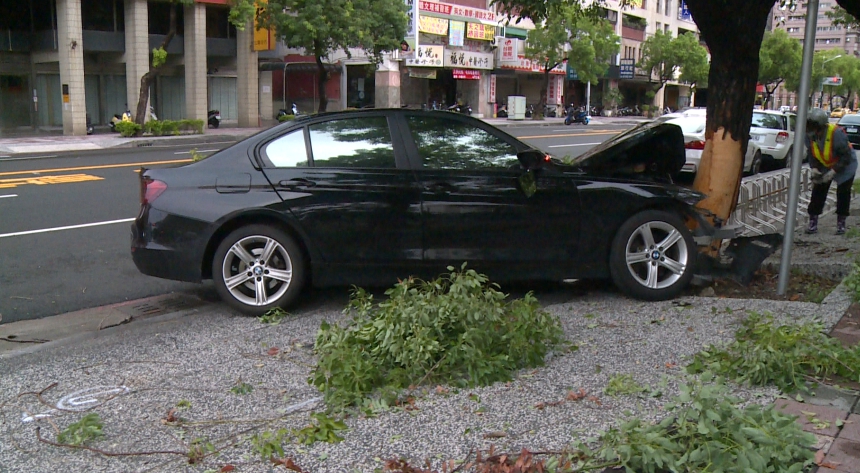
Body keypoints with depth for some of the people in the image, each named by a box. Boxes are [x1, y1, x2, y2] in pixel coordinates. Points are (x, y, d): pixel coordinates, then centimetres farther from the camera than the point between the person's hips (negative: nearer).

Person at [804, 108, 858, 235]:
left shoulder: (837, 133, -35)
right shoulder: (809, 135, -19)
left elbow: (846, 156, -28)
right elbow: (811, 153, -4)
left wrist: (834, 171, -33)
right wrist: (813, 167, -20)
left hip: (844, 165, -4)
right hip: (824, 166, 4)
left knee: (843, 193, -3)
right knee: (818, 191, -3)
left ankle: (841, 222, 12)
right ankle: (813, 221, 2)